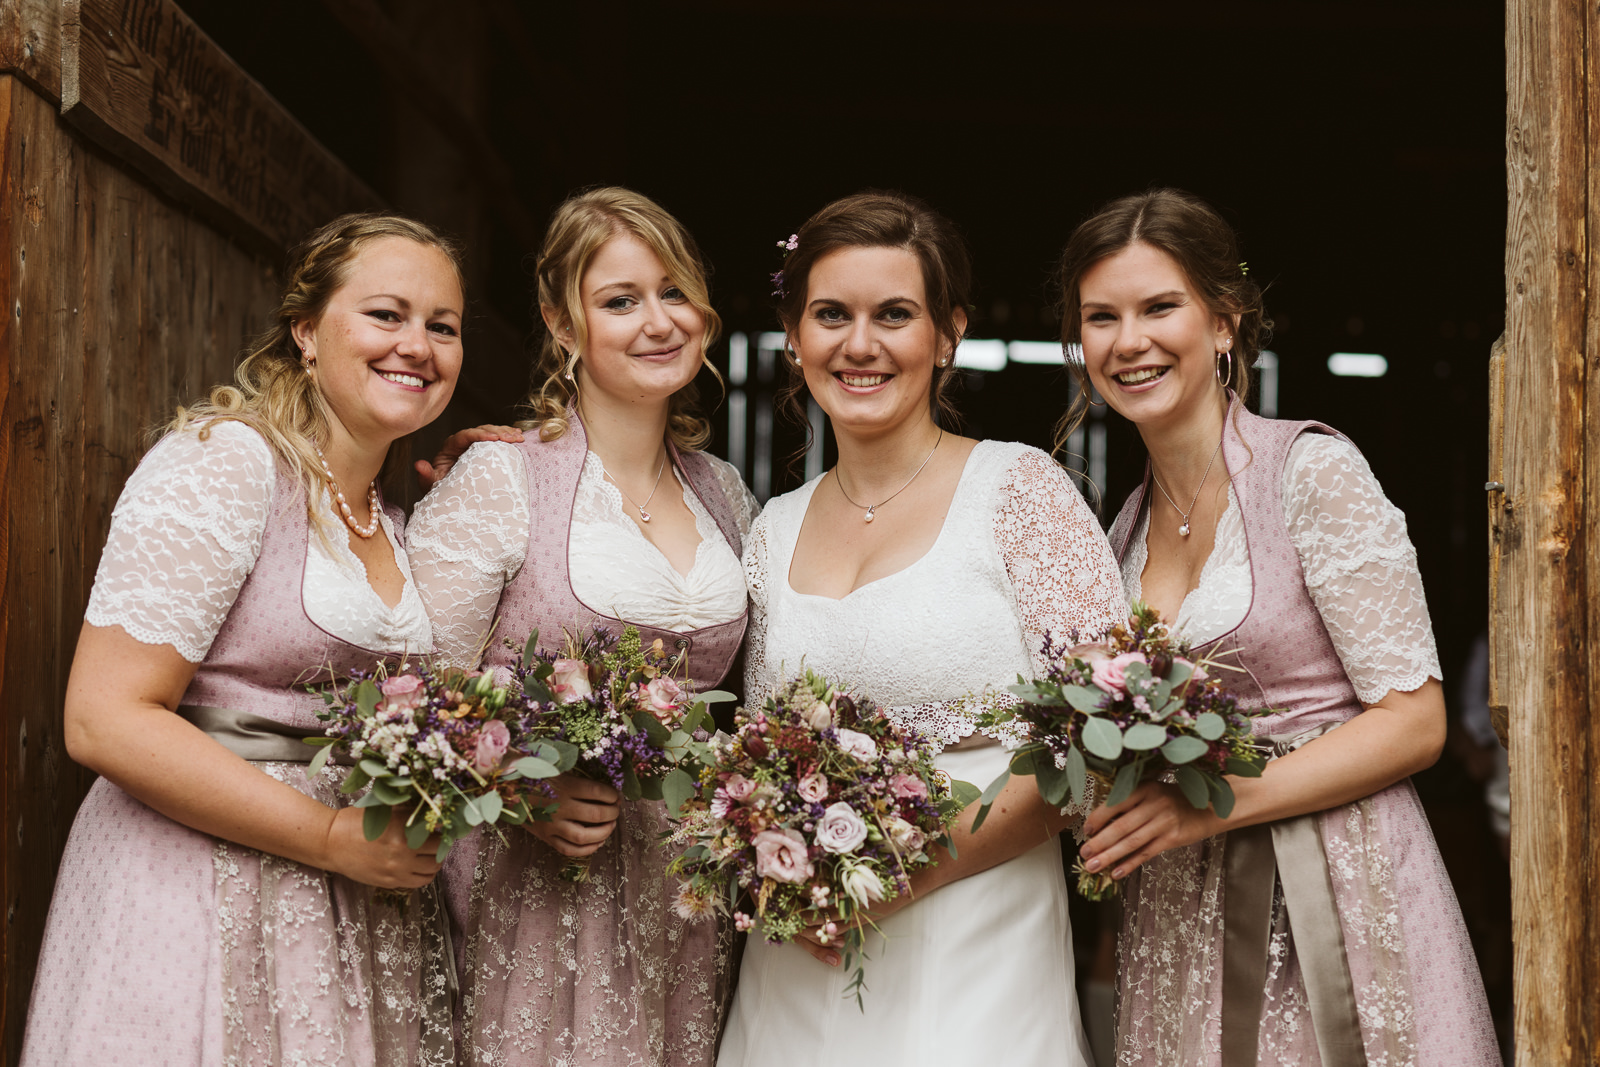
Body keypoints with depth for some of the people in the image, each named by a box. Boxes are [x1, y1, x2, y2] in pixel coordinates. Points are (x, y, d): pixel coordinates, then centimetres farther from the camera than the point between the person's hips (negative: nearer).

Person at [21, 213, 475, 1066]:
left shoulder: (394, 523, 13)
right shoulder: (224, 461, -12)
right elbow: (105, 721, -19)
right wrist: (336, 838, -18)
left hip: (358, 905, 8)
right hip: (197, 894, -7)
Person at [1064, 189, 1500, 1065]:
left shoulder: (1312, 470, -9)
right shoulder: (1129, 531, 10)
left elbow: (1414, 722, -12)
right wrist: (1115, 811, -5)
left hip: (1334, 902, -5)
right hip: (1179, 922, 5)